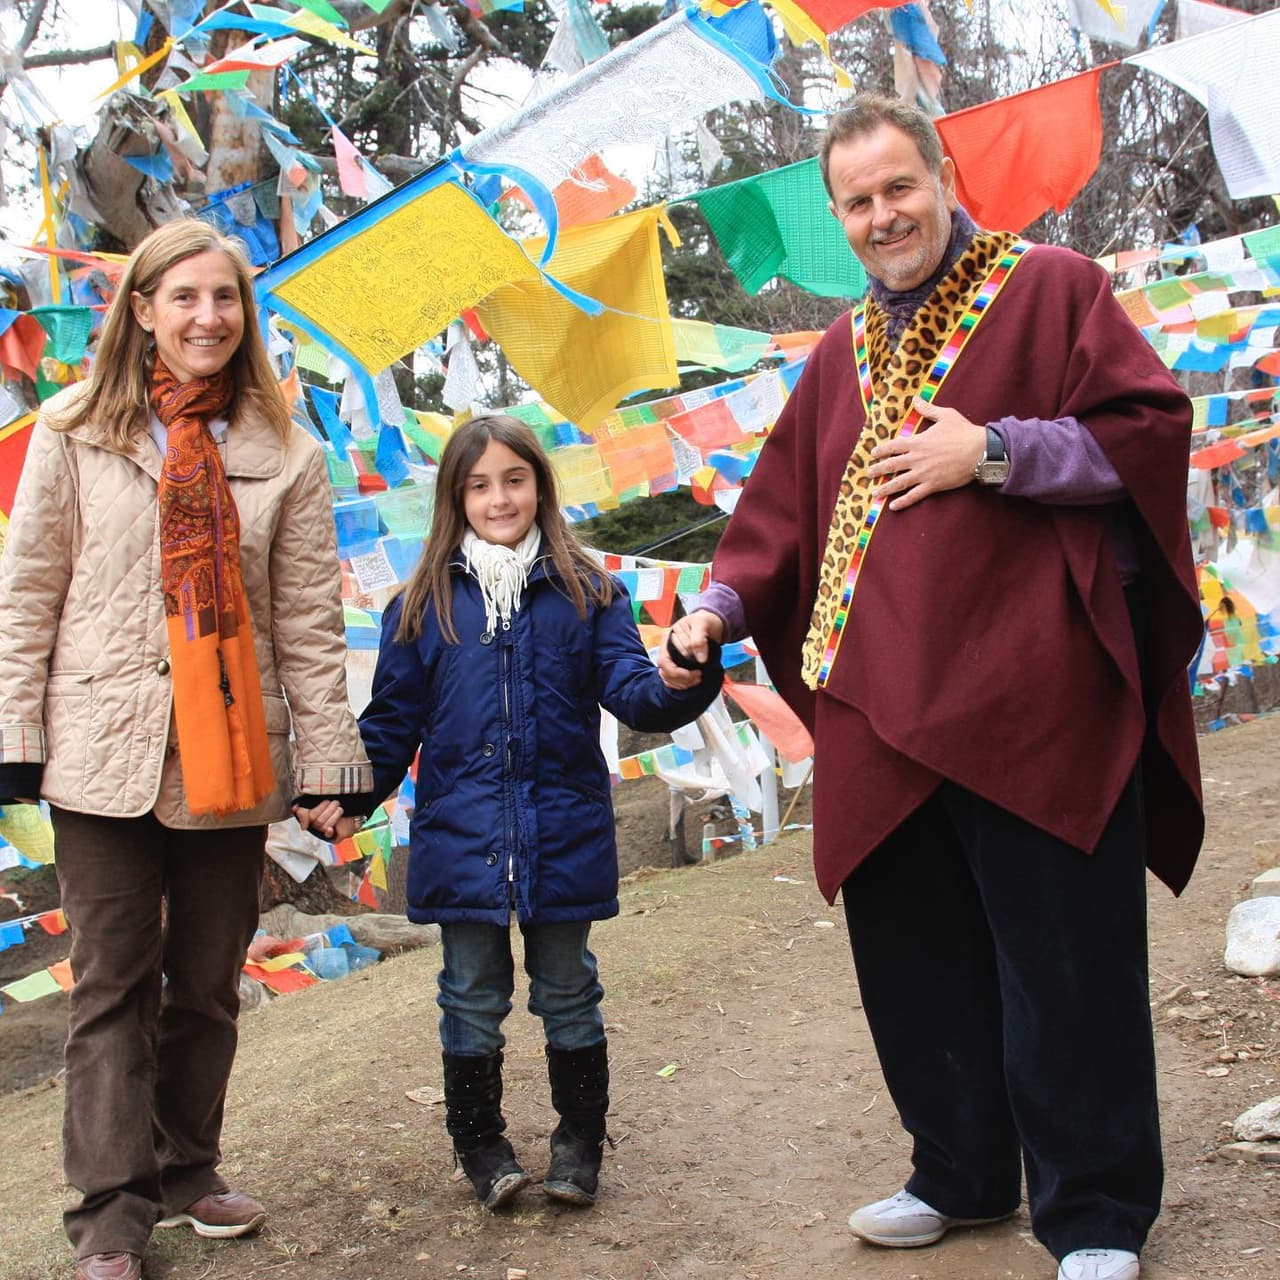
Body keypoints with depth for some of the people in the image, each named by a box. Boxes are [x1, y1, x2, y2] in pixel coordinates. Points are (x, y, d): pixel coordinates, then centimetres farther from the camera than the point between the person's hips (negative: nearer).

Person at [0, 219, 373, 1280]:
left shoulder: (284, 454, 6)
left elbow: (309, 619, 3)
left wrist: (332, 755, -1)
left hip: (235, 758, 2)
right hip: (106, 753, -1)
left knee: (209, 983, 12)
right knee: (113, 987, 3)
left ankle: (184, 1173, 29)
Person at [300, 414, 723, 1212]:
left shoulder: (587, 594, 2)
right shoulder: (424, 604, 3)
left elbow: (631, 691, -6)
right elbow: (393, 719, 5)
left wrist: (678, 683, -28)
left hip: (563, 838, 0)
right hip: (462, 840, 1)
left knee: (568, 995, 13)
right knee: (472, 1001, 11)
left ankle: (579, 1144, 29)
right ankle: (480, 1145, 28)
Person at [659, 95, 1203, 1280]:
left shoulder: (1048, 289, 3)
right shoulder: (842, 355, 19)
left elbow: (1152, 426, -6)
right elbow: (786, 506, 21)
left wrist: (990, 449, -13)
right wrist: (717, 607, 7)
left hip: (1028, 700, -5)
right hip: (882, 713, 6)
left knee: (1062, 961, 0)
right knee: (915, 959, 10)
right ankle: (962, 1175, 29)